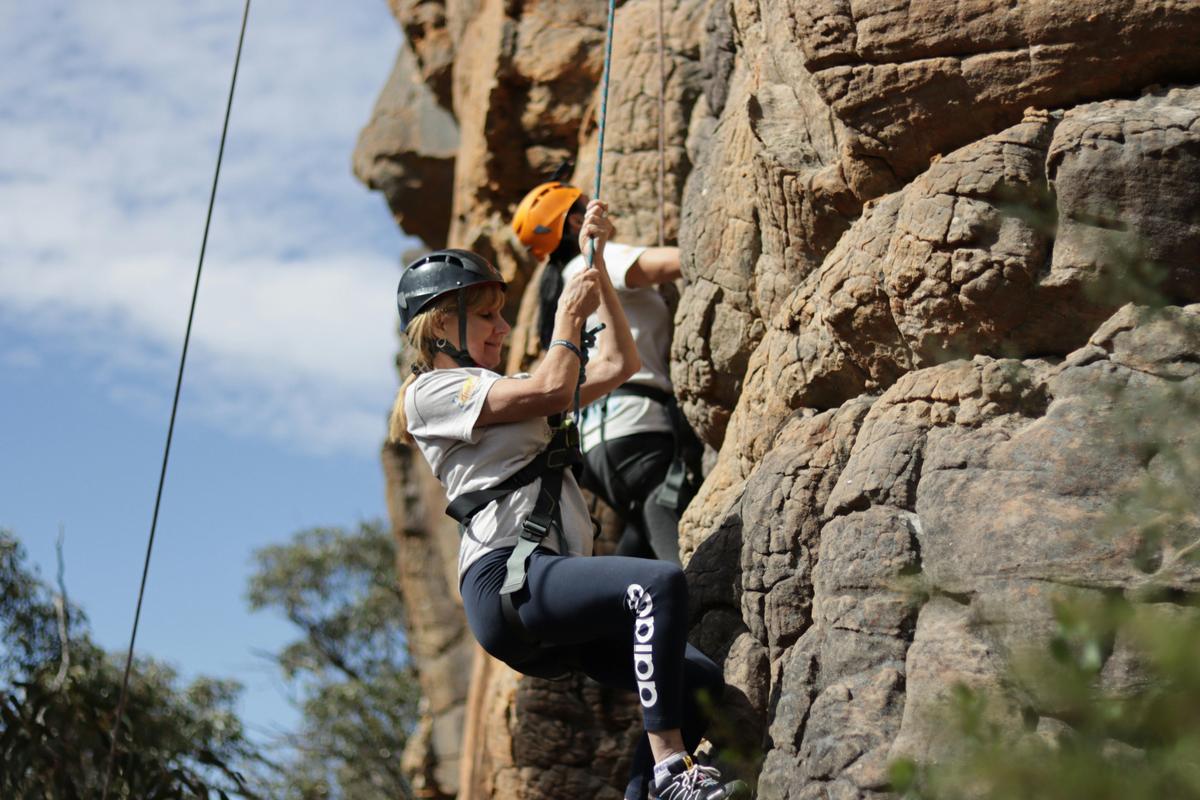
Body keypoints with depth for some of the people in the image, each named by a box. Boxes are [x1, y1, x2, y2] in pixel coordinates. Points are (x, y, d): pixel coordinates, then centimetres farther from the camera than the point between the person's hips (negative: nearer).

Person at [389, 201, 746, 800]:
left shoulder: (508, 392, 31)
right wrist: (568, 314, 9)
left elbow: (618, 364, 30)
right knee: (660, 583, -31)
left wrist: (597, 266, 27)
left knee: (699, 682, -8)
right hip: (505, 581, -9)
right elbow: (551, 390, -8)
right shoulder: (432, 392, 4)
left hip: (554, 591, 9)